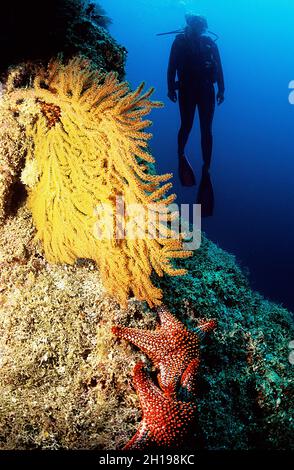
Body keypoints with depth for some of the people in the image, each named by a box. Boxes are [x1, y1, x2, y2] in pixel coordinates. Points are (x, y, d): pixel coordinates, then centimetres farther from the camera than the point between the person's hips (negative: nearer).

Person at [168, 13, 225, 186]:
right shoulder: (180, 41, 6)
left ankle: (206, 169, 0)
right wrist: (171, 88, -7)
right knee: (187, 125, -8)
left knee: (206, 129, -3)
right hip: (187, 89, -2)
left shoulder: (209, 42, 11)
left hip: (206, 89, 2)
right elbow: (172, 66, 1)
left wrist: (221, 89, 1)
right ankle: (181, 154, 23)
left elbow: (218, 66, 9)